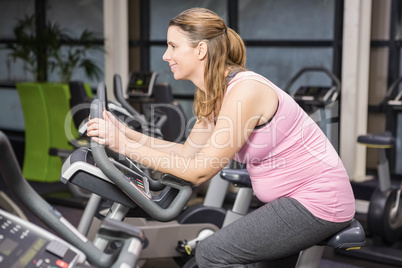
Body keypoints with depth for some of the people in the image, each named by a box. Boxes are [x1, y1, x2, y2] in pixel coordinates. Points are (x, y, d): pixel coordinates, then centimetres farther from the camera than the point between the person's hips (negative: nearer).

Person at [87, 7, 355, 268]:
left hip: (318, 201, -10)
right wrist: (126, 133, -1)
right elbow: (186, 152, 8)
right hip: (292, 198, 10)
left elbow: (200, 171, -22)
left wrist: (124, 145, -19)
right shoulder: (213, 94, 6)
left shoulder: (243, 90, -23)